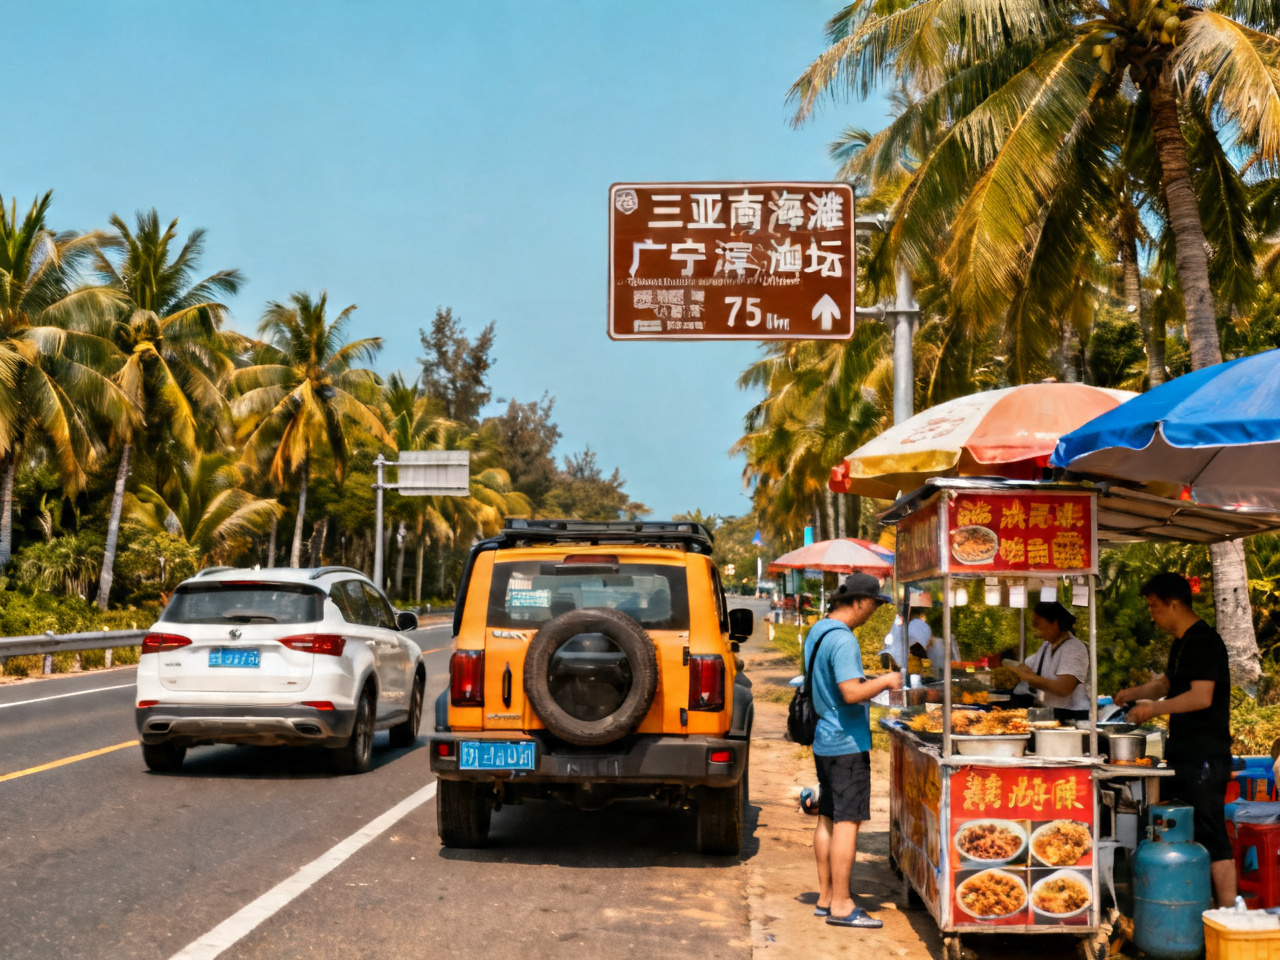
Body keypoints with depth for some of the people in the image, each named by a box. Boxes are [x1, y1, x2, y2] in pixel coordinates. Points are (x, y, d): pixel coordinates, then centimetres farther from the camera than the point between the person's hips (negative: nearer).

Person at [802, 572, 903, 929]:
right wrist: (885, 681, -12)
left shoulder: (817, 632, 12)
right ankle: (841, 906, -1)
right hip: (847, 743, -10)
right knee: (847, 822, -5)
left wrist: (870, 683, 18)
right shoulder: (843, 639, -19)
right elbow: (852, 693, -27)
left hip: (825, 739, 10)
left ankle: (826, 897, 20)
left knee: (828, 818, 13)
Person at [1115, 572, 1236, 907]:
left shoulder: (1204, 641, -16)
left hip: (1205, 756, -10)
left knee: (1211, 836, -9)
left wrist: (1154, 708, -15)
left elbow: (1201, 697, -24)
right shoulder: (1182, 643, 15)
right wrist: (1135, 693, 13)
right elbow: (1167, 683, 30)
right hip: (1183, 754, 10)